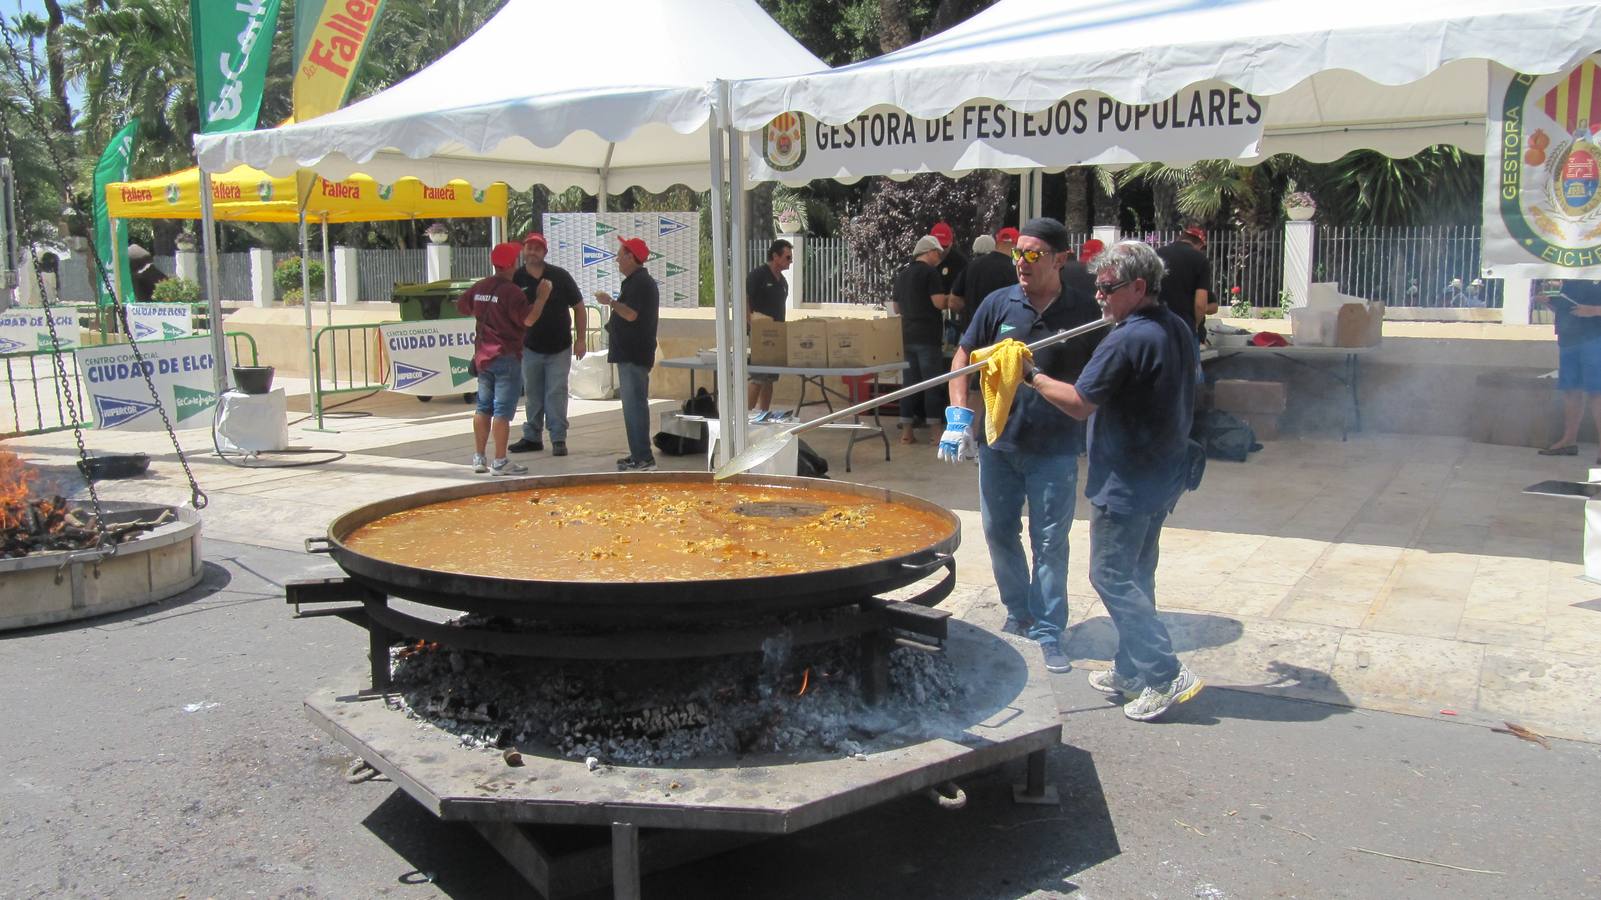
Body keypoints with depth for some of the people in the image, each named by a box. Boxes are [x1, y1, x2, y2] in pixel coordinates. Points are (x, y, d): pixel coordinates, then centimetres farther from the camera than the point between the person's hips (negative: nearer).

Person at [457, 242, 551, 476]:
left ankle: (478, 458, 17)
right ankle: (500, 462, -5)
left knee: (483, 408, 15)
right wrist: (543, 296, -11)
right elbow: (528, 319, -21)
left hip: (482, 356, 8)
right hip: (507, 357, -7)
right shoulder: (511, 291, -15)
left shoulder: (479, 288, 9)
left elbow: (462, 305, 24)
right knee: (503, 410, -5)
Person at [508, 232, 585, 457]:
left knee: (556, 394, -3)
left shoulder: (560, 276, -5)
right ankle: (532, 437, 20)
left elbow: (578, 307, 0)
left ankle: (558, 439, 2)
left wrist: (580, 339, -4)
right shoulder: (516, 279, -3)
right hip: (530, 348, 2)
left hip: (559, 348, -2)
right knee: (533, 395, 10)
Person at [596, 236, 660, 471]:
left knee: (634, 405, -11)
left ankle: (643, 458, -11)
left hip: (633, 355, -11)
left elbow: (631, 314, -24)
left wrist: (610, 302, -12)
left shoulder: (639, 282, -14)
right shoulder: (638, 281, 20)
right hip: (630, 353, 11)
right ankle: (639, 454, 20)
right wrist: (613, 324, 25)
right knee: (633, 405, 14)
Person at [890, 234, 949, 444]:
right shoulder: (930, 272, -8)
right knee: (932, 384, -2)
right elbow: (939, 302, -16)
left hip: (906, 336, 7)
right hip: (928, 337, -7)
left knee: (909, 383, 9)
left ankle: (906, 431, 9)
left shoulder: (901, 273, 15)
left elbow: (896, 309, 21)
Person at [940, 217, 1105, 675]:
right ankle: (1020, 613, 34)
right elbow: (964, 356, 7)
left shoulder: (1085, 312, -6)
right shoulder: (999, 303, -1)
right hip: (999, 441, 3)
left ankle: (1048, 633, 12)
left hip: (1055, 448, -3)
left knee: (1050, 543, 1)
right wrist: (958, 415, -4)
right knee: (999, 533, 14)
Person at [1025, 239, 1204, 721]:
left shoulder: (1126, 341, -23)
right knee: (1136, 576, 18)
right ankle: (1132, 672, 27)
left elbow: (1080, 403, -18)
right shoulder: (1179, 329, 7)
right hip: (1164, 475, 9)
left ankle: (1167, 674, 0)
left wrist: (1031, 377, -5)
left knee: (1112, 576, 1)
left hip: (1127, 482, -9)